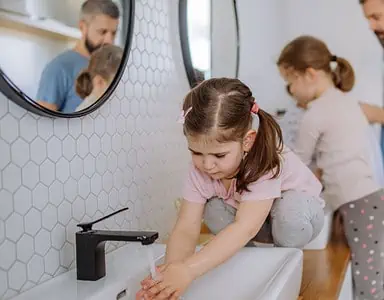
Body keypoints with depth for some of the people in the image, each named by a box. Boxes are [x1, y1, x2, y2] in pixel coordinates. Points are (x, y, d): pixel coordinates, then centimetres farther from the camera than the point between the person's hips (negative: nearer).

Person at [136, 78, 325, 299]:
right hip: (246, 216, 4)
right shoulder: (200, 168, -24)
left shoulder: (264, 161, -38)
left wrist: (188, 270, -60)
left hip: (299, 209, -4)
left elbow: (246, 227, -49)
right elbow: (186, 228, -29)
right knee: (214, 210, -25)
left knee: (289, 210, -36)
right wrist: (172, 268, -51)